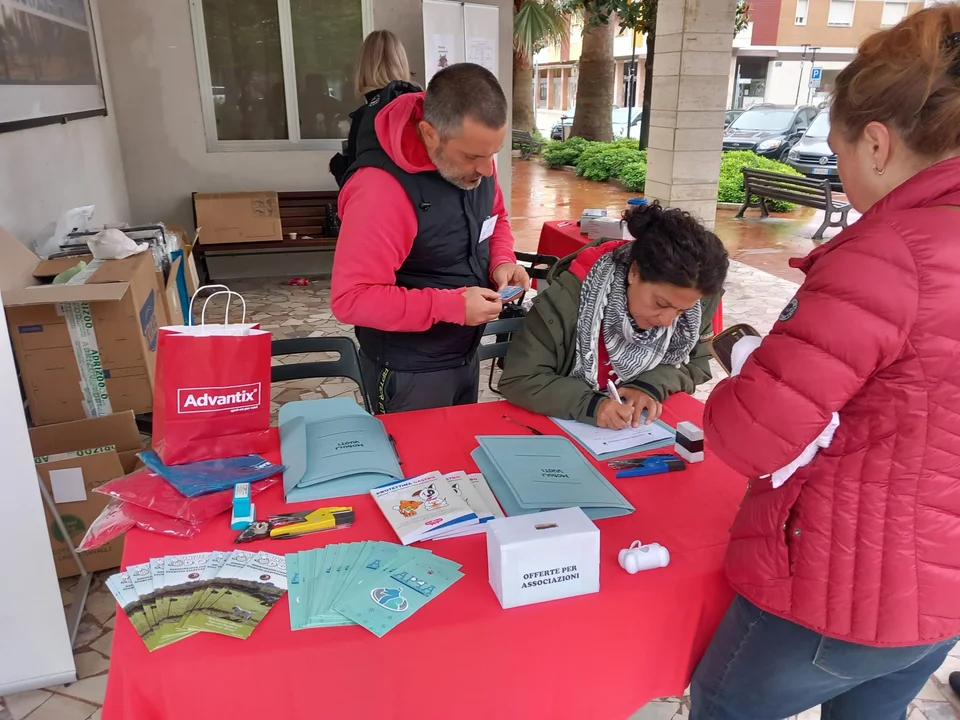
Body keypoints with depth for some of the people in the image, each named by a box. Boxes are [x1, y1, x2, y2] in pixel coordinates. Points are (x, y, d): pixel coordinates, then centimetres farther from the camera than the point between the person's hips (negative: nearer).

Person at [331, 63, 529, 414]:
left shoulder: (474, 155, -6)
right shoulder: (380, 190, -30)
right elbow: (351, 298, -29)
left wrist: (501, 262, -9)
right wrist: (452, 305, -30)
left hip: (466, 354, 7)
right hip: (408, 372, -7)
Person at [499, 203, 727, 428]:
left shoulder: (696, 306, -11)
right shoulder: (567, 299, -23)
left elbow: (698, 365, 2)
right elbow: (518, 381, -20)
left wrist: (652, 386, -17)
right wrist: (590, 404, -33)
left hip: (648, 428, 3)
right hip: (569, 428, -2)